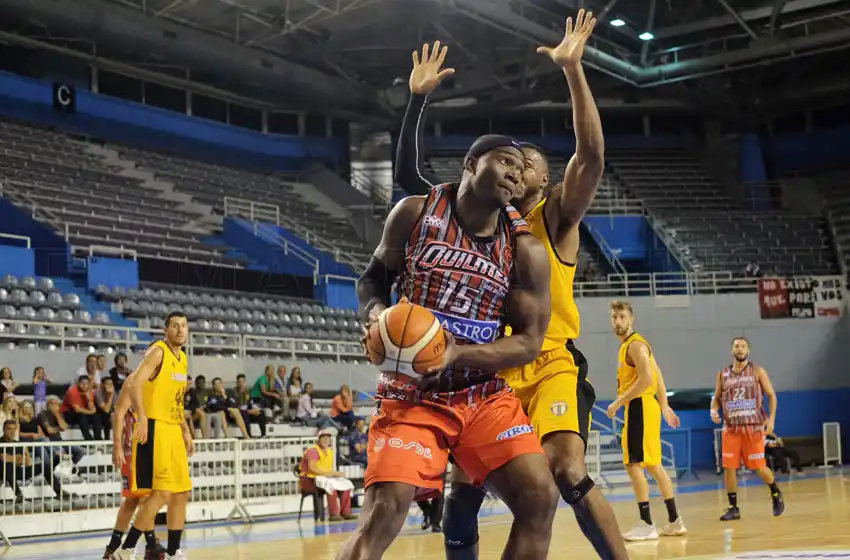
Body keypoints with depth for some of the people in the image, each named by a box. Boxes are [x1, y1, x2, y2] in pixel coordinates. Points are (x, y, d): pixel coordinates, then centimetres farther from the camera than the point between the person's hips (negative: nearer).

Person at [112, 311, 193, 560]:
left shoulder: (183, 358, 16)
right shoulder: (158, 351, -10)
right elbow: (135, 382, -24)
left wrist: (185, 431, 21)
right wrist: (142, 419, -34)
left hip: (174, 430, 9)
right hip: (154, 428, -9)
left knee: (181, 493, 10)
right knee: (161, 493, -15)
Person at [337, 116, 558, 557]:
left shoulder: (525, 249, -5)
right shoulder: (415, 213, -5)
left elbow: (528, 342, -5)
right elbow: (372, 277, 9)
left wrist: (456, 354, -21)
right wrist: (376, 312, -15)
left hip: (485, 394, 2)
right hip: (413, 392, -2)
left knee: (539, 497, -12)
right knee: (383, 513, -19)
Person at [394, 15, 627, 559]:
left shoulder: (557, 215, 2)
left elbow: (592, 156, -16)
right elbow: (410, 174, 12)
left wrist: (573, 69, -22)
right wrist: (418, 100, 4)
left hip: (550, 364, -5)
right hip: (491, 366, 5)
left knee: (569, 473, -22)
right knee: (463, 486, 2)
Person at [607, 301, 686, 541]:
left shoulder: (635, 344, -12)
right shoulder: (628, 345, 18)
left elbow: (647, 379, -23)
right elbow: (657, 375, 23)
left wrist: (618, 402, -19)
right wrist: (664, 406, 25)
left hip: (640, 408, -11)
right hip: (641, 408, 11)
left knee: (634, 464, -11)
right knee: (654, 465, 14)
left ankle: (646, 525, -9)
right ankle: (674, 521, 20)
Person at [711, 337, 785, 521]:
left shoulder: (757, 371, 0)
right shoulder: (723, 374, 7)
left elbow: (771, 395, 1)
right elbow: (716, 398, 14)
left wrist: (771, 418, -11)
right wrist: (714, 410, -8)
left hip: (754, 426, -2)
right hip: (731, 428, 2)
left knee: (759, 467, -1)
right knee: (729, 467, -4)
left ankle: (776, 493, 28)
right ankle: (733, 508, 6)